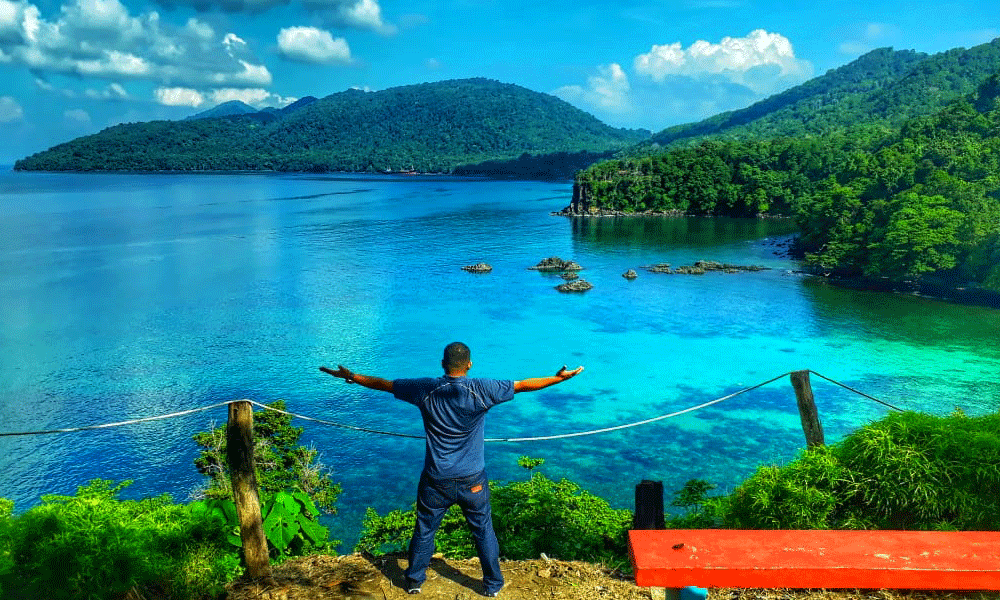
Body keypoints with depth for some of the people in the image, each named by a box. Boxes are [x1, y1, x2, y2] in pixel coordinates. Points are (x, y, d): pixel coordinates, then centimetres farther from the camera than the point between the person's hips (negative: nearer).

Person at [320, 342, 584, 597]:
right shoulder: (482, 390, -15)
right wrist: (559, 378, 2)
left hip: (436, 481, 1)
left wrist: (351, 377, 12)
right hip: (472, 481, -1)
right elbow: (523, 385, -8)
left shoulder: (426, 390, -11)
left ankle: (414, 580, 36)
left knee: (424, 530, 19)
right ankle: (492, 584, 30)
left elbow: (382, 384, -1)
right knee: (483, 531, 16)